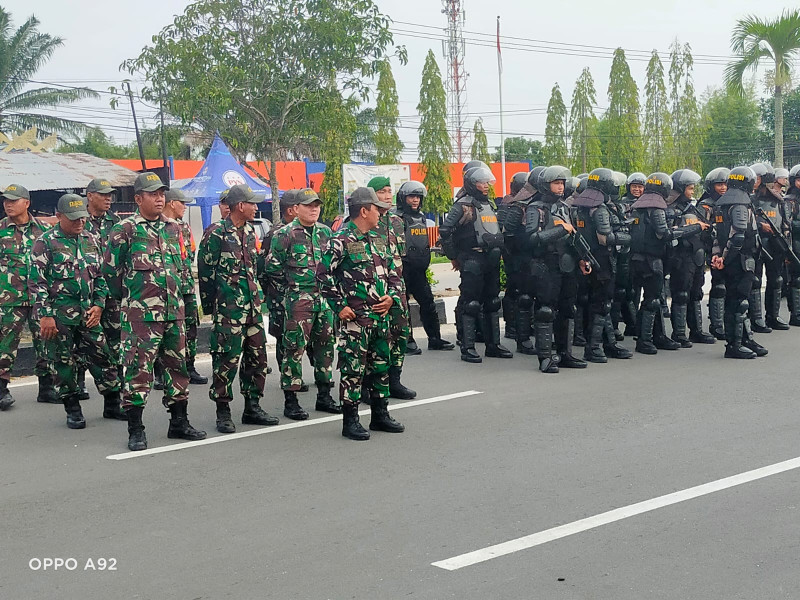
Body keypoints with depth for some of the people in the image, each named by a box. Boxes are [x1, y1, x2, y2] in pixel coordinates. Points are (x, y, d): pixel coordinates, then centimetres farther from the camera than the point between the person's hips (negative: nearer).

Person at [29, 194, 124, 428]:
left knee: (102, 357, 6)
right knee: (64, 363, 3)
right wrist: (44, 315, -13)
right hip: (58, 316, -4)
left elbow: (100, 275, 16)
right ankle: (73, 410, 15)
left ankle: (112, 405, 18)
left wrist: (98, 305, 4)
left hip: (88, 313, 4)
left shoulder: (90, 240, 10)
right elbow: (36, 282, -8)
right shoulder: (45, 242, -5)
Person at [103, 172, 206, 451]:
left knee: (177, 363, 11)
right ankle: (136, 430, 2)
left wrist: (178, 295, 16)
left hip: (174, 310, 6)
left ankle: (179, 422, 22)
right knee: (138, 366, -5)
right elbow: (110, 269, -2)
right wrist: (129, 297, 4)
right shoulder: (125, 229, -5)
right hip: (140, 313, -6)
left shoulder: (173, 228, 13)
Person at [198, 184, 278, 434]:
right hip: (228, 308, -8)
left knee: (257, 356, 9)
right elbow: (205, 272, -7)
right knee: (226, 359, -6)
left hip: (253, 306, 8)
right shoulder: (216, 233, -9)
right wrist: (210, 307, -5)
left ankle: (252, 407, 19)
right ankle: (223, 413, 2)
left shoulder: (250, 232, 14)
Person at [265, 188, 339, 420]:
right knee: (295, 348, -6)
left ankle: (324, 396, 22)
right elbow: (272, 268, -5)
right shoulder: (285, 234, -6)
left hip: (325, 297, 6)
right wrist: (291, 284, -1)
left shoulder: (326, 232, 11)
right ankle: (290, 400, 1)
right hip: (298, 299, -6)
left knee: (326, 344, 11)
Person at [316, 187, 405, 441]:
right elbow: (323, 274, -11)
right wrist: (339, 306, -13)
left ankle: (380, 415, 25)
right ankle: (350, 421, 3)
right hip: (354, 318, -8)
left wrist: (392, 297, 4)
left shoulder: (377, 239, 15)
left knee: (381, 366, 13)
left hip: (380, 316, 8)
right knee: (353, 369, -4)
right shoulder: (341, 240, -9)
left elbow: (393, 272, 21)